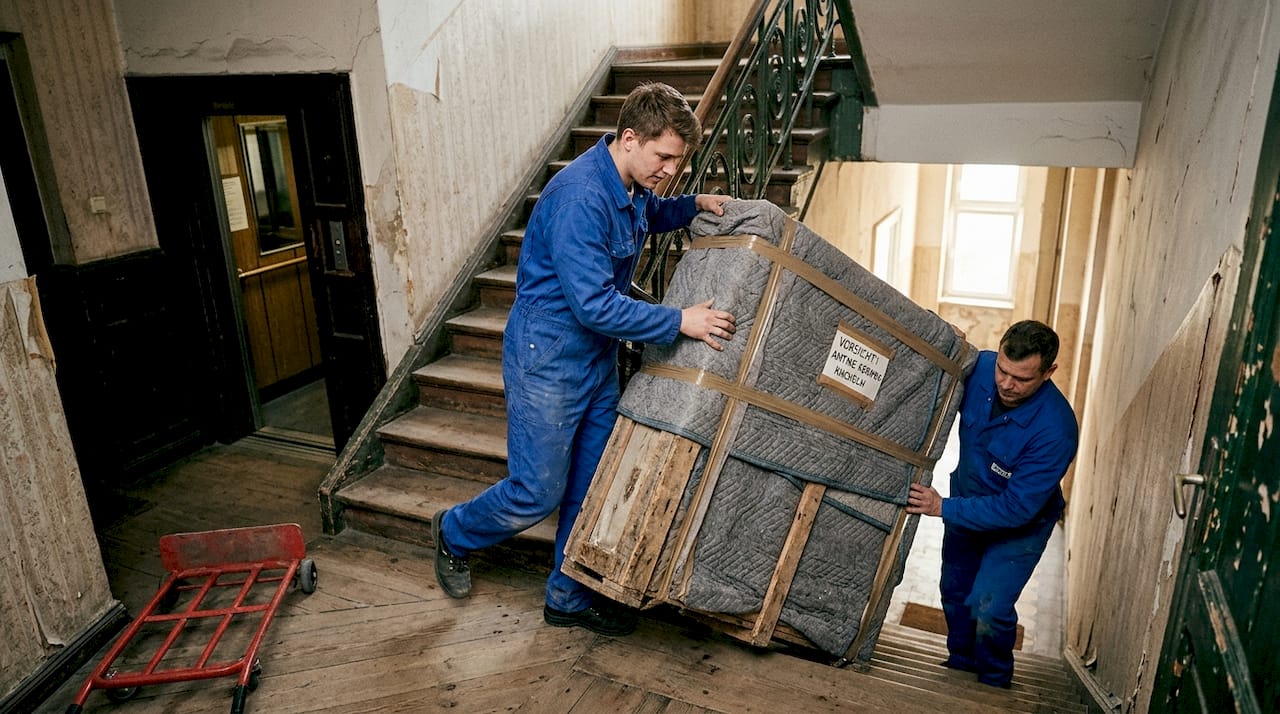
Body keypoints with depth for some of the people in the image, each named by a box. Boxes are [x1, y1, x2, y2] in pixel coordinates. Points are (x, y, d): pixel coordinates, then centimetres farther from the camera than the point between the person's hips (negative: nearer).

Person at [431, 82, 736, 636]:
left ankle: (570, 599, 30)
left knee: (591, 487, 13)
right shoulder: (580, 197, -27)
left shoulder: (632, 187, 3)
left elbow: (650, 216, 29)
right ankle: (455, 533, 33)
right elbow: (595, 305, -30)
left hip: (598, 358, 9)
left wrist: (693, 204, 10)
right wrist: (679, 321, -26)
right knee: (538, 493, 3)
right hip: (547, 359, -9)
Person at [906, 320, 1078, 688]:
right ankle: (960, 664, 42)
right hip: (968, 499, 5)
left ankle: (994, 686, 17)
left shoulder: (1055, 429, -37)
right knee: (955, 591, 17)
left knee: (988, 608, -13)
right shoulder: (978, 367, -23)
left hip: (1020, 522, -5)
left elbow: (1017, 508, -33)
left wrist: (944, 508, -34)